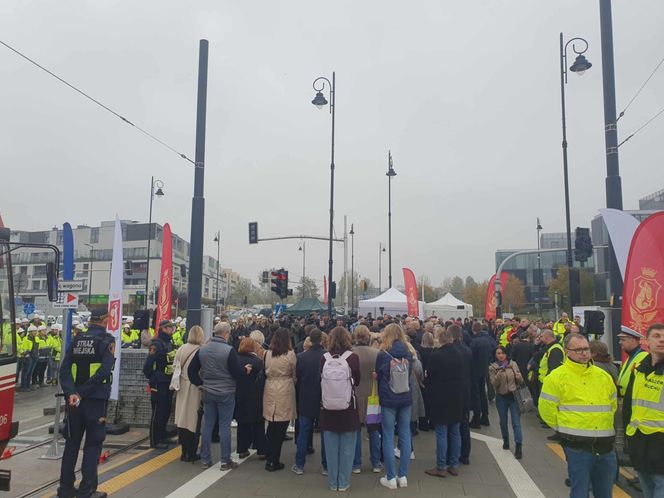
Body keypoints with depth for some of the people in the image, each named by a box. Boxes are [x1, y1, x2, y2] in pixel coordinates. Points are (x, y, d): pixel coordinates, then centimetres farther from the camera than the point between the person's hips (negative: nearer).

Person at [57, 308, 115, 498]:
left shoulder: (77, 339, 7)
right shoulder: (107, 340, -8)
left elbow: (65, 368, -2)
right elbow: (104, 371, -19)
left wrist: (71, 393, -12)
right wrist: (82, 393, -14)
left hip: (74, 399, 5)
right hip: (95, 400, -5)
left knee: (71, 442, 16)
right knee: (93, 444, 5)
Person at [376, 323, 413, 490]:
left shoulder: (382, 355, -10)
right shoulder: (408, 354, -1)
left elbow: (378, 376, 2)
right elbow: (410, 375, 10)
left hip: (388, 400, -3)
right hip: (406, 399, 3)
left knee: (388, 438, 4)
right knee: (405, 435, 10)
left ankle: (391, 478, 9)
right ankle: (403, 476, 16)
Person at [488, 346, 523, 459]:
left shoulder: (513, 364, -1)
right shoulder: (492, 368, -2)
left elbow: (520, 381, 7)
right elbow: (494, 383, -12)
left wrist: (519, 377, -16)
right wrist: (499, 375, -29)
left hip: (514, 395, -1)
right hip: (501, 397, 1)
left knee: (516, 422, -7)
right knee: (503, 422, 15)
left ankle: (519, 446, -5)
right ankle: (506, 441, 35)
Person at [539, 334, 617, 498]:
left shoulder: (603, 375, 8)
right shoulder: (556, 377, -9)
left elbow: (613, 403, 22)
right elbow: (547, 409, -7)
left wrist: (605, 426, 17)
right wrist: (566, 429, 0)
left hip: (606, 446, 5)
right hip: (577, 446, -5)